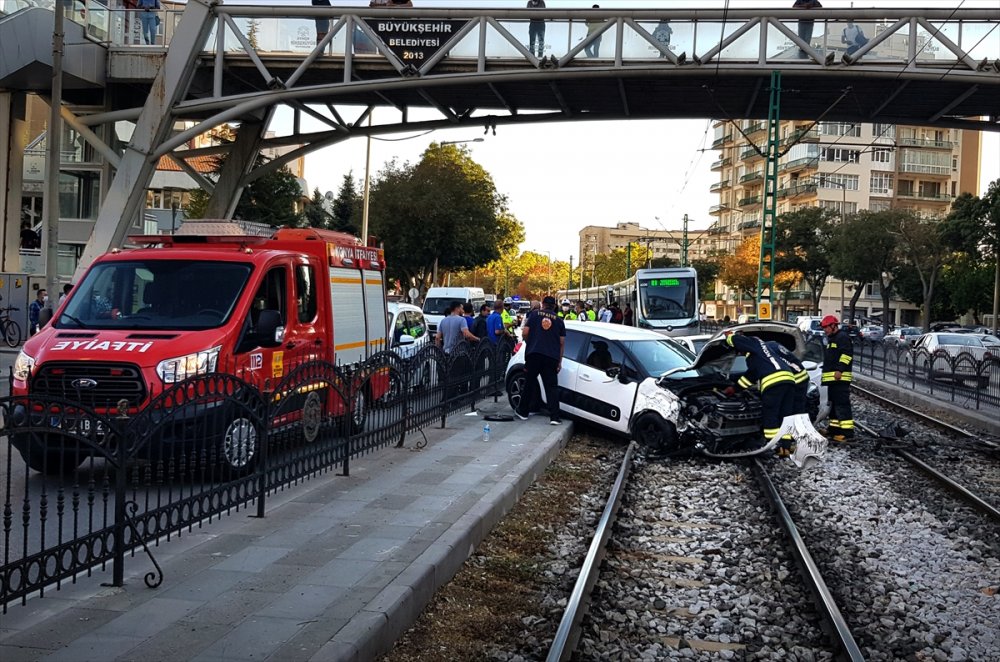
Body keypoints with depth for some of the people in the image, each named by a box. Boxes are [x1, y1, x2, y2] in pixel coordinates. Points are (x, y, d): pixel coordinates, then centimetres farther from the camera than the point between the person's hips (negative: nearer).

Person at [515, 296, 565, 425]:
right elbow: (562, 342, 9)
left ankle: (522, 412, 21)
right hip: (552, 356, 0)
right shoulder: (559, 321, 11)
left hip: (534, 353, 0)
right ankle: (554, 417, -6)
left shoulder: (534, 316, 6)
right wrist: (559, 361, 15)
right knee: (551, 386, 1)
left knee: (529, 383, 12)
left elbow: (525, 333, -1)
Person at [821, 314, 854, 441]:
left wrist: (840, 370, -25)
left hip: (840, 377, -11)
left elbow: (846, 354, -20)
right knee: (833, 403, 16)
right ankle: (834, 427, 24)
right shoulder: (832, 339, 25)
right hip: (832, 377, 11)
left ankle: (847, 431, -19)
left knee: (842, 403, -15)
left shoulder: (842, 337, -8)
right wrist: (826, 372, 29)